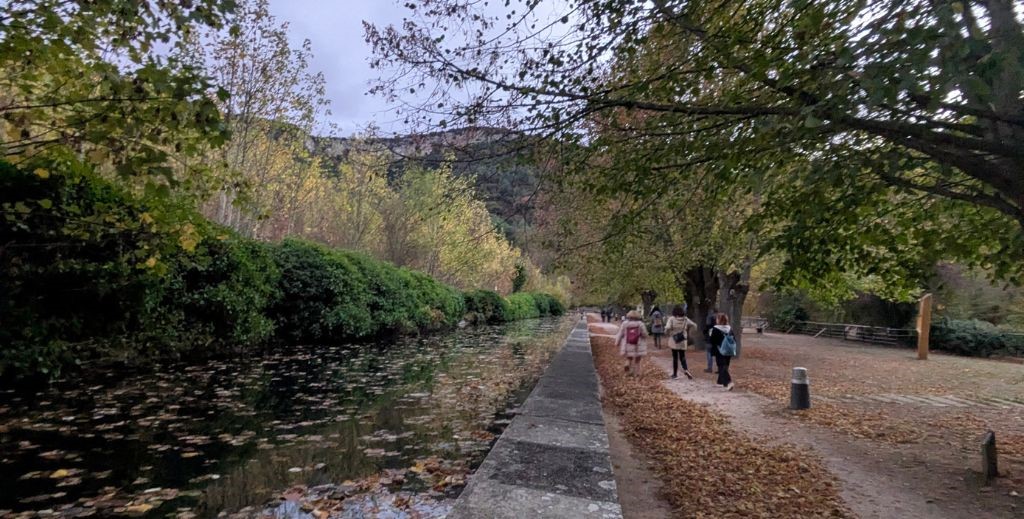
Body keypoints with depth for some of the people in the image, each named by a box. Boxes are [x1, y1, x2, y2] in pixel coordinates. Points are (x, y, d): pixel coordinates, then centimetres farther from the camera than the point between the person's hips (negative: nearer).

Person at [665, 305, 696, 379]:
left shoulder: (672, 319, -12)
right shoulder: (686, 319, 0)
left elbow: (667, 328, -23)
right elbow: (694, 325, 4)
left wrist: (669, 334, -2)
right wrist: (688, 334, 12)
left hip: (674, 341, -3)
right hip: (683, 341, 3)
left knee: (675, 357, 7)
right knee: (682, 357, 13)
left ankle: (675, 374, 14)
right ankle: (686, 369, -11)